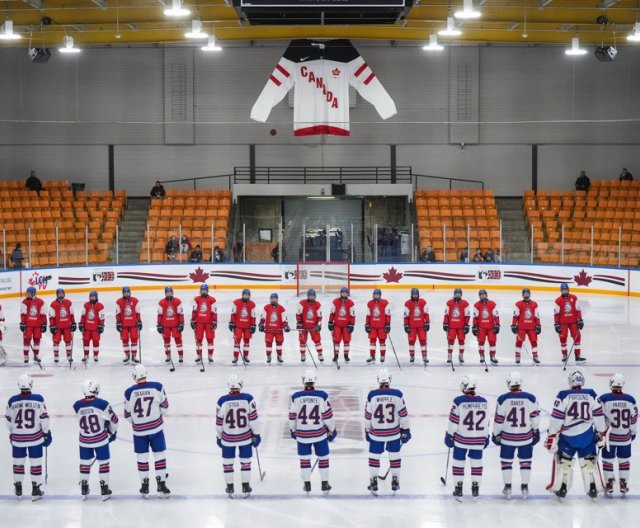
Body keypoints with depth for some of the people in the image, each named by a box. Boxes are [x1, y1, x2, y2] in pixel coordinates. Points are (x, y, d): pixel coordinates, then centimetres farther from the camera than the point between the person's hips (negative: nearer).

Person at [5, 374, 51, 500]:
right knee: (36, 463, 8)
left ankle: (18, 488, 27)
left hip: (17, 438, 1)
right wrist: (46, 433, 5)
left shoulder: (12, 401, -8)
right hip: (35, 437, -1)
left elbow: (8, 420, 3)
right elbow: (44, 418, -8)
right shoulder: (38, 399, -12)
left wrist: (11, 433, 19)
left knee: (18, 462, 16)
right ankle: (35, 490, 11)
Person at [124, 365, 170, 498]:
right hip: (156, 428, 0)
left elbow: (127, 415, -2)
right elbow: (164, 407, -2)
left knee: (142, 458, 13)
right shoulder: (157, 387, -12)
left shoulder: (129, 392, -12)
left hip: (139, 431, 0)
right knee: (160, 456, 9)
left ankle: (145, 487, 19)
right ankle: (161, 487, 10)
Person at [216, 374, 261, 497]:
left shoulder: (222, 401, -14)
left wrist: (219, 437, 10)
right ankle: (246, 487, 21)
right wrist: (256, 434, 1)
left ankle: (230, 488, 22)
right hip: (245, 437, 0)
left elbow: (219, 422, -4)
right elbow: (253, 418, -11)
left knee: (227, 462, 16)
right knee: (245, 461, 15)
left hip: (228, 438, 0)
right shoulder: (248, 399, -15)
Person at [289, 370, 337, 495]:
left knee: (304, 458, 15)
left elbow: (292, 416, -3)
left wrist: (293, 430, 14)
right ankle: (325, 485, 21)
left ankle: (307, 485, 21)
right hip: (320, 433, 0)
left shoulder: (296, 397, -12)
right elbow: (327, 415, -9)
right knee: (323, 457, 15)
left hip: (302, 434, 0)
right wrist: (332, 430, 5)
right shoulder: (322, 396, -15)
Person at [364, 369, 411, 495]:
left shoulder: (372, 395, -14)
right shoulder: (397, 394, -13)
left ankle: (373, 484, 18)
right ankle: (395, 482, 23)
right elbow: (403, 414, -6)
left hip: (376, 433, 0)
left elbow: (368, 415, -5)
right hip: (394, 432, 0)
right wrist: (405, 429, 6)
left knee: (374, 456, 13)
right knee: (395, 456, 15)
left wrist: (367, 430, 10)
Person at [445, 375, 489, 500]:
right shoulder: (483, 402, -3)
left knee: (458, 462, 9)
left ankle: (458, 489, 12)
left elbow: (453, 420, -11)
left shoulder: (459, 401, -15)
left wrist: (449, 435, 1)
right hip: (478, 439, 3)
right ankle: (475, 487, 19)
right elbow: (485, 422, 5)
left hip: (461, 439, -3)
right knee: (477, 462, 14)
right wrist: (486, 437, 16)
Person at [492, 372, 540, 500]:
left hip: (507, 437, -1)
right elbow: (535, 416, -2)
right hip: (526, 436, 1)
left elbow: (498, 419, -8)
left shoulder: (503, 399, -13)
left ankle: (507, 488, 16)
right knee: (525, 461, 15)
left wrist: (496, 434, 5)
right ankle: (524, 488, 19)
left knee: (506, 461, 13)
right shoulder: (530, 398, -11)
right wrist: (535, 430, 14)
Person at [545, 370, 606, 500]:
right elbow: (599, 415, 1)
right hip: (587, 436, 2)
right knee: (589, 461, 16)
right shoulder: (591, 394, -4)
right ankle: (593, 489, 17)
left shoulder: (563, 395, -10)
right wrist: (601, 432, 13)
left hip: (568, 436, -2)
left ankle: (562, 489, 13)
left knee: (563, 460, 13)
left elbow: (556, 417, -9)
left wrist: (552, 436, -2)